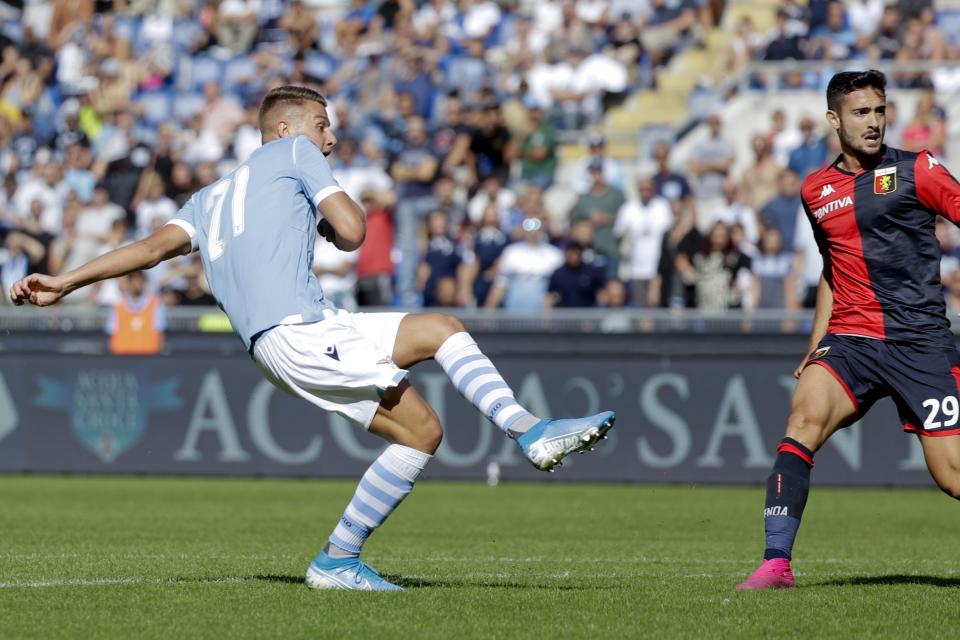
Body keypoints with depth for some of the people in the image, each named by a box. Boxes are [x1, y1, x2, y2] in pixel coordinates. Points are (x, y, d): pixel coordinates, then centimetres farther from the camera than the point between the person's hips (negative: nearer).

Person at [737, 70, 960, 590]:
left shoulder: (915, 170, 1)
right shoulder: (815, 191, 15)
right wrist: (816, 341, 20)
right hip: (848, 340, 3)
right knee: (803, 422, -23)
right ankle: (776, 564, -24)